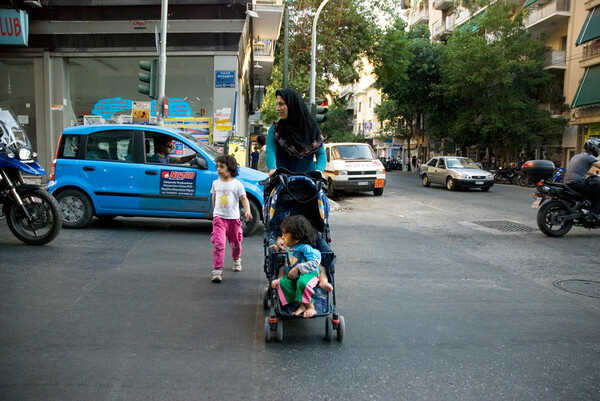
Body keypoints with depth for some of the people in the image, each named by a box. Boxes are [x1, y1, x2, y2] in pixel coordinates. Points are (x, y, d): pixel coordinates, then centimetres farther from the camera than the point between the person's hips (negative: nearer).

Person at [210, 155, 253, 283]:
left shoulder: (237, 184, -4)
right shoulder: (216, 183, 6)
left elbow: (244, 199, -7)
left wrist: (248, 211, -23)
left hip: (233, 218, -1)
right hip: (219, 218, 1)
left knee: (235, 243, 14)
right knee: (218, 243, -14)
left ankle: (236, 260, 45)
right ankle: (217, 270, -12)